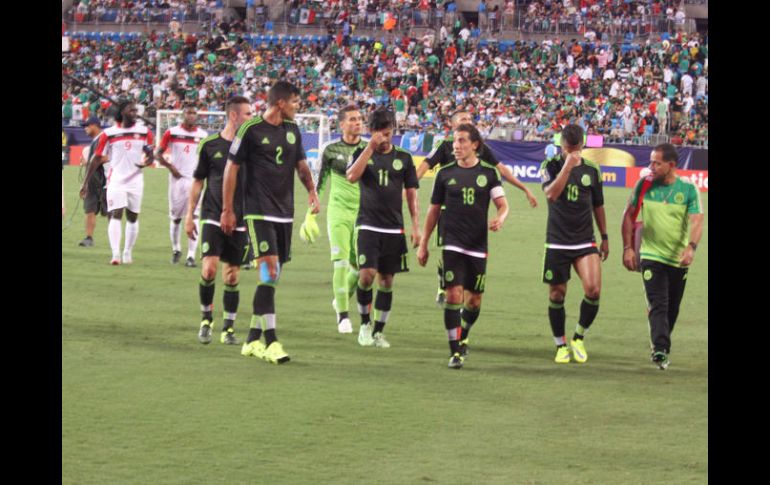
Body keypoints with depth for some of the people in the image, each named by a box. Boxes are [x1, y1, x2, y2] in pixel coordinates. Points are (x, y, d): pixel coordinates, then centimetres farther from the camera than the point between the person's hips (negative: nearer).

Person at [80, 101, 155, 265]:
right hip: (116, 180, -3)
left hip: (135, 180, 3)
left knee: (132, 217, 9)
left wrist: (146, 162, -14)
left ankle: (128, 253, 23)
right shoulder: (109, 134, -2)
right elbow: (97, 159, 2)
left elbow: (150, 156, 11)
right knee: (115, 215, -14)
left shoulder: (144, 132, 3)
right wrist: (85, 182, 0)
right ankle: (115, 254, -20)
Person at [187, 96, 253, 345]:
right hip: (213, 217, -2)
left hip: (240, 221, 2)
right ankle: (206, 317, 6)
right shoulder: (210, 145, 0)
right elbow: (198, 181, 8)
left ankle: (228, 328, 14)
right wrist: (190, 214, 5)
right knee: (209, 269, -15)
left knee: (232, 276, 4)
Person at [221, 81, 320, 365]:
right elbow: (232, 168, -3)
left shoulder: (292, 130, 12)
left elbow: (301, 164, 20)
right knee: (269, 271, -17)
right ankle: (271, 341, -20)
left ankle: (253, 339, 16)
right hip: (259, 211, -7)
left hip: (285, 213, 7)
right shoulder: (251, 130, -7)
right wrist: (227, 210, -3)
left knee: (272, 277, 8)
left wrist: (311, 190, 1)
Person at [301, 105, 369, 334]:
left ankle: (341, 298, 31)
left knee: (359, 265, 3)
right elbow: (321, 183, 6)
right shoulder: (331, 150, 0)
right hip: (338, 210, -2)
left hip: (364, 212, 2)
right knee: (341, 262, -12)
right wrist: (311, 214, 5)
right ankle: (343, 315, -8)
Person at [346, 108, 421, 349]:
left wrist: (416, 226, 3)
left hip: (394, 229, 2)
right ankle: (364, 323, 4)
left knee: (386, 281, 4)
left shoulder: (403, 158, 8)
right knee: (367, 274, -16)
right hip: (368, 227, -2)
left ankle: (378, 331, 13)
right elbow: (351, 176, -16)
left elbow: (411, 193, 10)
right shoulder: (363, 154, 4)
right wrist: (371, 147, -18)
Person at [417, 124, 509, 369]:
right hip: (453, 245, -1)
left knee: (474, 300, 7)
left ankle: (463, 337, 34)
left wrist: (500, 219, -20)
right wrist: (423, 244, 9)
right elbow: (434, 210, 10)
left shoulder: (489, 172, 2)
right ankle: (455, 351, -8)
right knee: (454, 295, -13)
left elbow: (503, 204, 4)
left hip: (478, 246, 1)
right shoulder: (445, 173, 3)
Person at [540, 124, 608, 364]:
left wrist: (604, 237, 17)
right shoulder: (550, 166, -2)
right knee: (557, 295, 4)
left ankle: (579, 337, 6)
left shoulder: (592, 170, 6)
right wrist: (567, 165, -24)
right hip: (557, 243, -1)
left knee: (593, 290, -16)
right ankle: (561, 345, 21)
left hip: (585, 242, 1)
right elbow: (551, 194, -21)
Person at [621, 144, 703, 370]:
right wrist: (628, 248, -2)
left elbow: (696, 221, -15)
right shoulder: (644, 185, -3)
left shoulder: (689, 189, -6)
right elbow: (629, 215, 5)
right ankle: (660, 350, -24)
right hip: (651, 255, -1)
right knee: (657, 305, -16)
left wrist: (691, 247, -32)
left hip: (678, 259, 1)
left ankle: (661, 349, 29)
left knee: (672, 309, 13)